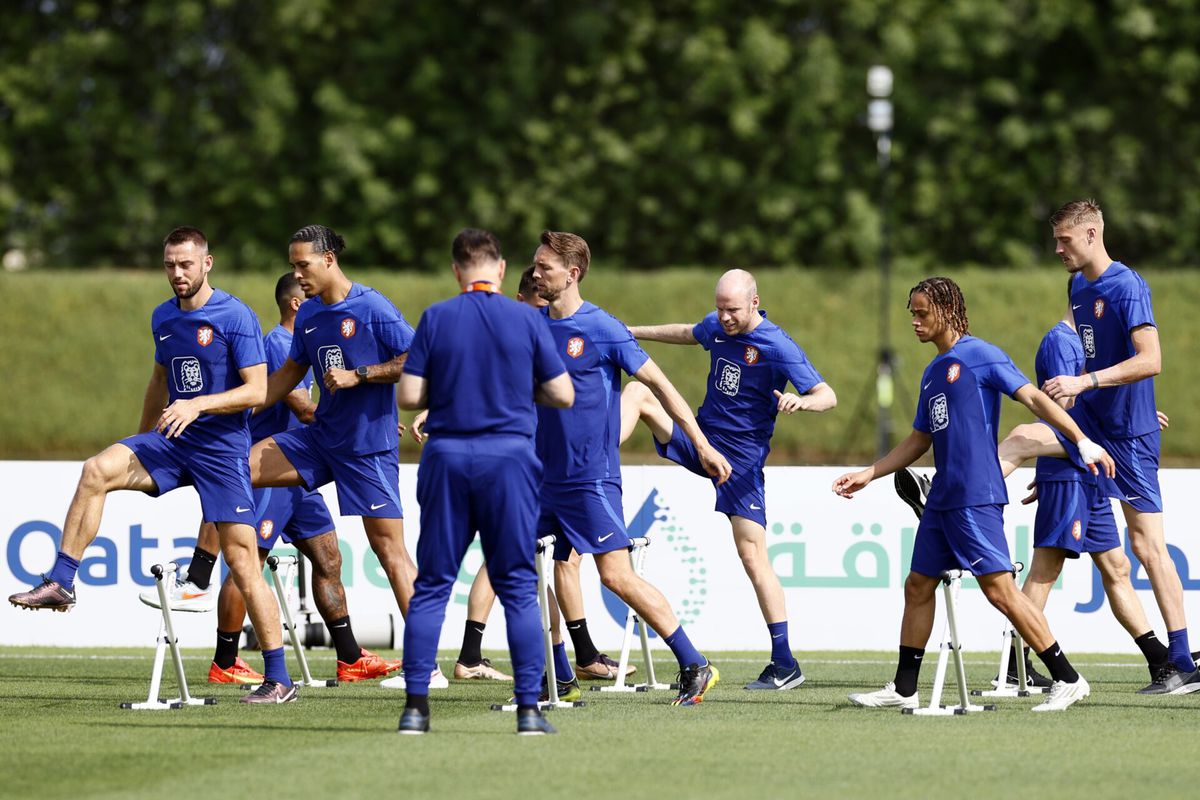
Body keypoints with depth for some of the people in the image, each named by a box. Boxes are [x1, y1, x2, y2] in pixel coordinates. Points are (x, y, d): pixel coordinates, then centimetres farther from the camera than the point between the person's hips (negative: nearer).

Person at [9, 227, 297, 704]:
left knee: (242, 562, -8)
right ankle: (60, 584, -13)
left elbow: (257, 391, -14)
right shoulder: (163, 318, 11)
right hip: (171, 442, 6)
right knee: (97, 471, -18)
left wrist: (198, 405, -26)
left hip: (223, 447, -6)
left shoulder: (236, 317, -10)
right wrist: (142, 445, 33)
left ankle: (278, 680, -3)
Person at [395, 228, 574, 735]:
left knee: (431, 584, 7)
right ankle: (529, 708, -1)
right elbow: (563, 395, 2)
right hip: (509, 456, 0)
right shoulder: (526, 320, 0)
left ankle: (416, 707, 3)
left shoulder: (435, 318, 0)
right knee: (517, 585, 4)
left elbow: (408, 396, -3)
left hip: (447, 457, 1)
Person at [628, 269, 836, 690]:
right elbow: (687, 334, 28)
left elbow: (827, 396, -21)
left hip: (742, 458, -6)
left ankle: (785, 664, -9)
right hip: (700, 439, 6)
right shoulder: (716, 327, 3)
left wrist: (799, 401, -43)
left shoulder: (779, 347, -18)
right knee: (638, 392, -5)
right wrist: (633, 332, 34)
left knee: (752, 556, -10)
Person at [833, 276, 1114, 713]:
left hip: (976, 497, -9)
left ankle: (1068, 679, -9)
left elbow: (1034, 398, -12)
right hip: (942, 498, 9)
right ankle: (903, 689, 18)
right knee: (918, 586, 10)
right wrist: (866, 474, 25)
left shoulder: (981, 356, -6)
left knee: (999, 588, -12)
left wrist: (1082, 441, -21)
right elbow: (917, 442, 28)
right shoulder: (933, 372, 19)